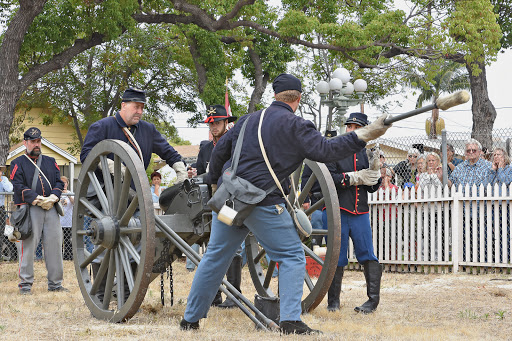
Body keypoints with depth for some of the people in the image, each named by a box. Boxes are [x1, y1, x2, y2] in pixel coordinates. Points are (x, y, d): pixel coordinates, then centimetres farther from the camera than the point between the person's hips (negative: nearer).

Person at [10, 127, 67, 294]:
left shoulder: (50, 162, 19)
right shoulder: (18, 163, 6)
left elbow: (59, 182, 12)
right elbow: (19, 187, -5)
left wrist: (52, 198, -7)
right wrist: (38, 200, -15)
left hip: (51, 209, 4)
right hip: (29, 210, -4)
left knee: (55, 244, 3)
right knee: (28, 246, -6)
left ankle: (55, 283, 10)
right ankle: (25, 284, 1)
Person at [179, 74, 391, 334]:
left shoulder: (248, 120, 15)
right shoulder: (294, 125, -4)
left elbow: (220, 151, 18)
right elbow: (325, 151, -13)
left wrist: (216, 182, 33)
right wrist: (365, 135, -12)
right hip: (262, 202, -6)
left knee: (215, 256, 16)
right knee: (292, 256, 3)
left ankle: (190, 318, 22)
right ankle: (290, 320, -11)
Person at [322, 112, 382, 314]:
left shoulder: (366, 154, 13)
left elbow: (372, 187, 13)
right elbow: (328, 178, -11)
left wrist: (376, 171, -7)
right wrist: (356, 178, -13)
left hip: (360, 212, 3)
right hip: (336, 212, -3)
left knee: (367, 255, -4)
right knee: (337, 258, 2)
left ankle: (374, 299, -1)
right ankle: (333, 301, 13)